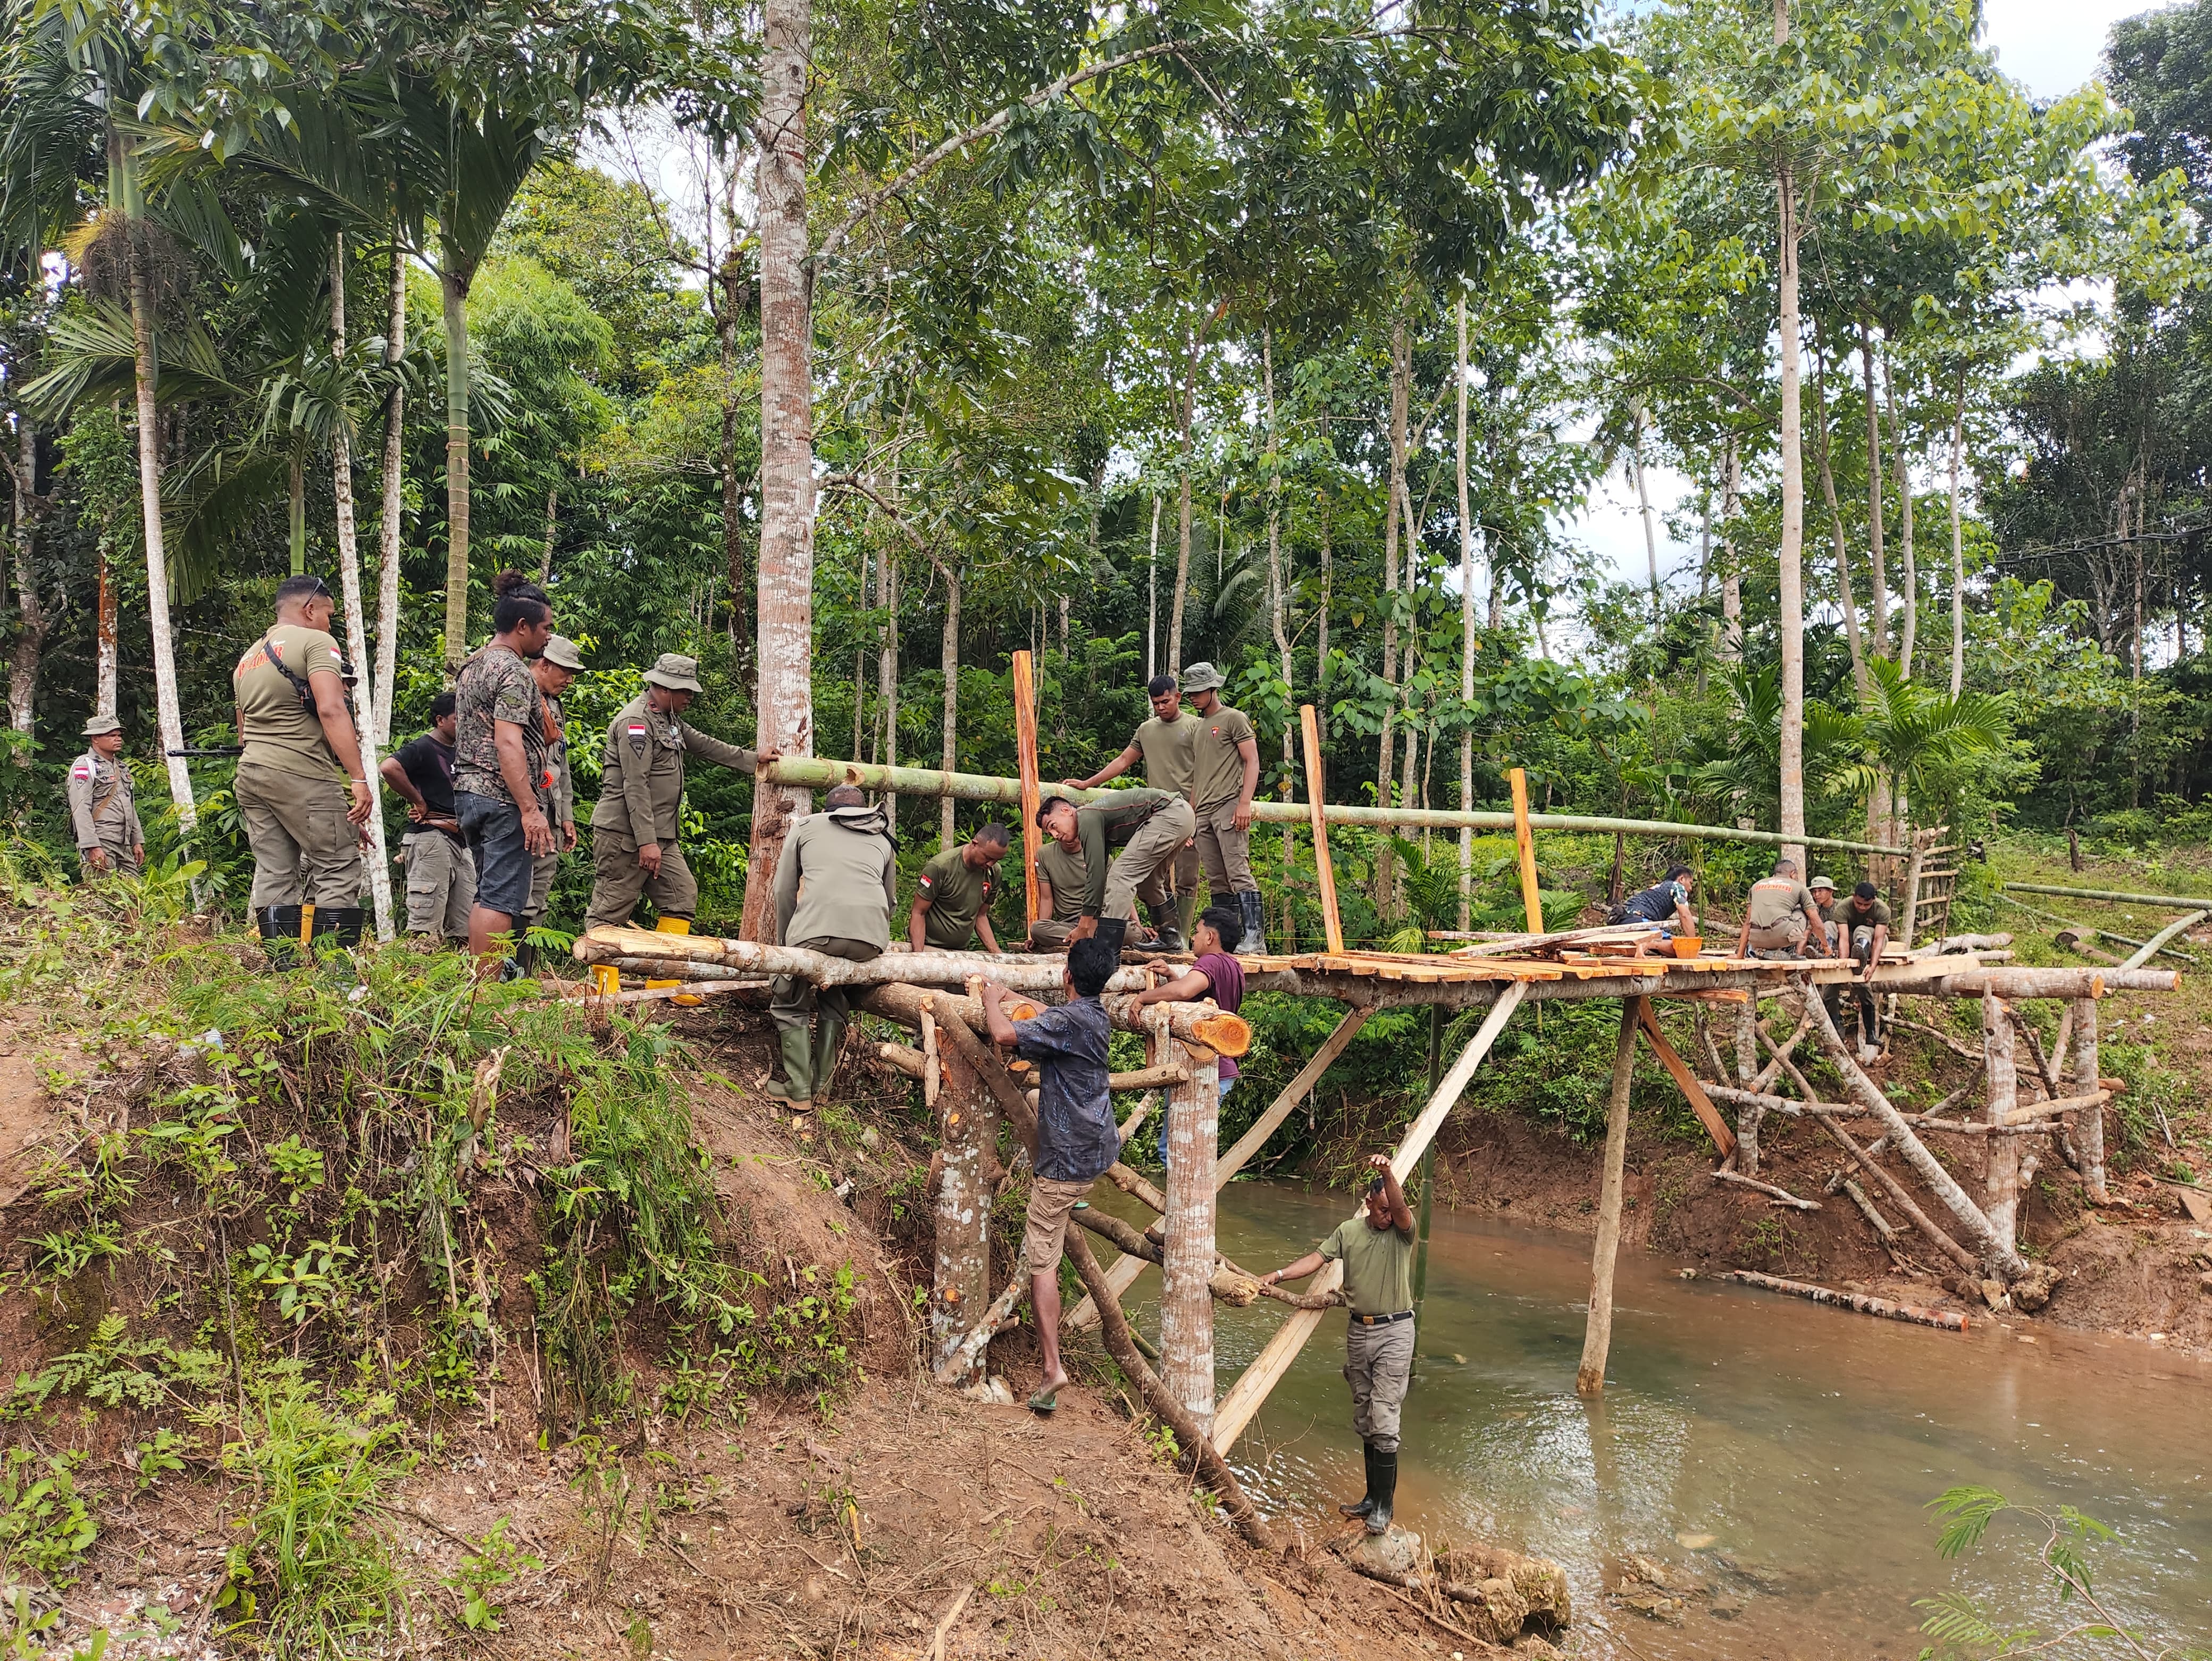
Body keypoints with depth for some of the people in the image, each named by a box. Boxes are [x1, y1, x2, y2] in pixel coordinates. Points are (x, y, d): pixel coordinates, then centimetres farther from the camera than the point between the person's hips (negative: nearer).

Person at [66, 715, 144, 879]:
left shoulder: (122, 767, 22)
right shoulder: (84, 766, -4)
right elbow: (81, 810, -13)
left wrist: (138, 841, 20)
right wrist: (92, 847, -21)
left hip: (124, 846, 8)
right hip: (100, 846, -8)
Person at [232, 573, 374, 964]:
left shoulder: (248, 658, 22)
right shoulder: (315, 642, -4)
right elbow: (331, 710, -18)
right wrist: (359, 779, -21)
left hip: (250, 772, 8)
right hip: (302, 775, -8)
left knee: (274, 875, 7)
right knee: (338, 872, -6)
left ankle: (282, 970, 6)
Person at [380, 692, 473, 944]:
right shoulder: (423, 748, -6)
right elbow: (389, 767, -25)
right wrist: (418, 802, -15)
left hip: (460, 841, 9)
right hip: (430, 837, -9)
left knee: (464, 931, 8)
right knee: (426, 924, -11)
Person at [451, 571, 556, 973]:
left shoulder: (471, 667, 18)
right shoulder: (513, 672, -13)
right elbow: (508, 744, -22)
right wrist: (531, 809, -25)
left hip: (468, 792, 10)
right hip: (502, 797, -10)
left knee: (487, 894, 14)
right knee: (501, 899, -8)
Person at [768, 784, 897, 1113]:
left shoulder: (806, 826, 24)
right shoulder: (883, 840, 31)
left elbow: (784, 891, 20)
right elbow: (890, 899, 33)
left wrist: (786, 947, 27)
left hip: (816, 927, -3)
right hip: (872, 935, 3)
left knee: (790, 1005, 18)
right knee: (837, 1002, 28)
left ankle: (799, 1092, 13)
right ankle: (820, 1082, 26)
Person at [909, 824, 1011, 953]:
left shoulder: (994, 873, 1)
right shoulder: (940, 867, -16)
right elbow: (919, 914, -12)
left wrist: (997, 953, 1)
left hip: (961, 950, 4)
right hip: (928, 947, -4)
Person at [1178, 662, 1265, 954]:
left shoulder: (1234, 719, 2)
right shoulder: (1197, 727, 23)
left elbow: (1252, 762, -5)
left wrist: (1245, 803, -16)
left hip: (1229, 807, -8)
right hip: (1203, 812, 8)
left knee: (1238, 872, -15)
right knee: (1216, 881, 5)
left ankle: (1255, 937, -17)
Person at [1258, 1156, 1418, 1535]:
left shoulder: (1402, 1231, -5)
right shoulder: (1348, 1232, 7)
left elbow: (1400, 1208, -26)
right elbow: (1317, 1259, 1)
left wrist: (1388, 1172, -44)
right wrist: (1279, 1274, -12)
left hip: (1395, 1332, -5)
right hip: (1358, 1332, 5)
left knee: (1384, 1422, -10)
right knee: (1364, 1422, 11)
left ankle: (1383, 1507, -2)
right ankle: (1373, 1497, 22)